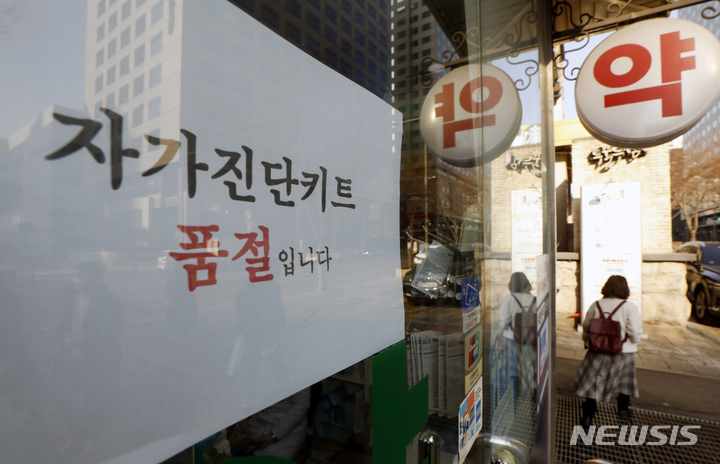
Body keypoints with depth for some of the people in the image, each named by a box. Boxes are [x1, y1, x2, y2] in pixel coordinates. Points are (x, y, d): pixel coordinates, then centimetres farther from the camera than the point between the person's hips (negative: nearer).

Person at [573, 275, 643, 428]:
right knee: (624, 381, 25)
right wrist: (634, 342, 6)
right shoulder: (630, 307, -13)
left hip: (597, 352, 2)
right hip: (623, 352, -1)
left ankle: (587, 416, 6)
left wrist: (588, 341, 22)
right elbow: (635, 332, -16)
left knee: (593, 384, 9)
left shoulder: (595, 305, -3)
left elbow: (585, 328, 4)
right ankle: (623, 409, 43)